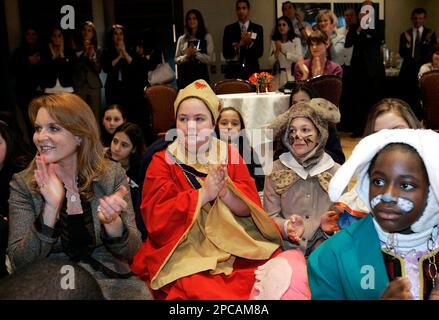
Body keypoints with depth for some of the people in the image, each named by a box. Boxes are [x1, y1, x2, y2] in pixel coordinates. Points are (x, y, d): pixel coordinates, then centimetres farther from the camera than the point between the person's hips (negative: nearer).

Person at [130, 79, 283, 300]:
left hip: (234, 246, 3)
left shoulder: (230, 154, 9)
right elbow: (156, 217, -9)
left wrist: (224, 192, -20)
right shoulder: (162, 161, 3)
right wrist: (204, 194, -19)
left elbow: (249, 207, 1)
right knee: (201, 289, -30)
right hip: (184, 251, -2)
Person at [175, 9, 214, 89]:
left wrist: (196, 53, -14)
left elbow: (210, 59, -3)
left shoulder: (207, 37, 4)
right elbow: (177, 60, 8)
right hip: (185, 76, 2)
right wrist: (186, 56, -10)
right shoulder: (182, 39, 9)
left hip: (201, 75, -1)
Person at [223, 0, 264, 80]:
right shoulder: (229, 29, 3)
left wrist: (250, 43, -21)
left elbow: (259, 53, -3)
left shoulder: (258, 28, 4)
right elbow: (226, 54, -4)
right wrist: (240, 44, -20)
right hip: (234, 72, 0)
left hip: (252, 71, 1)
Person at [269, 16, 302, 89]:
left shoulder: (296, 40, 2)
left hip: (292, 75, -2)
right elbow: (271, 62, 3)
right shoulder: (274, 42, 9)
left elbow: (299, 58, -10)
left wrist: (284, 52, -15)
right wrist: (277, 52, -13)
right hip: (278, 76, 2)